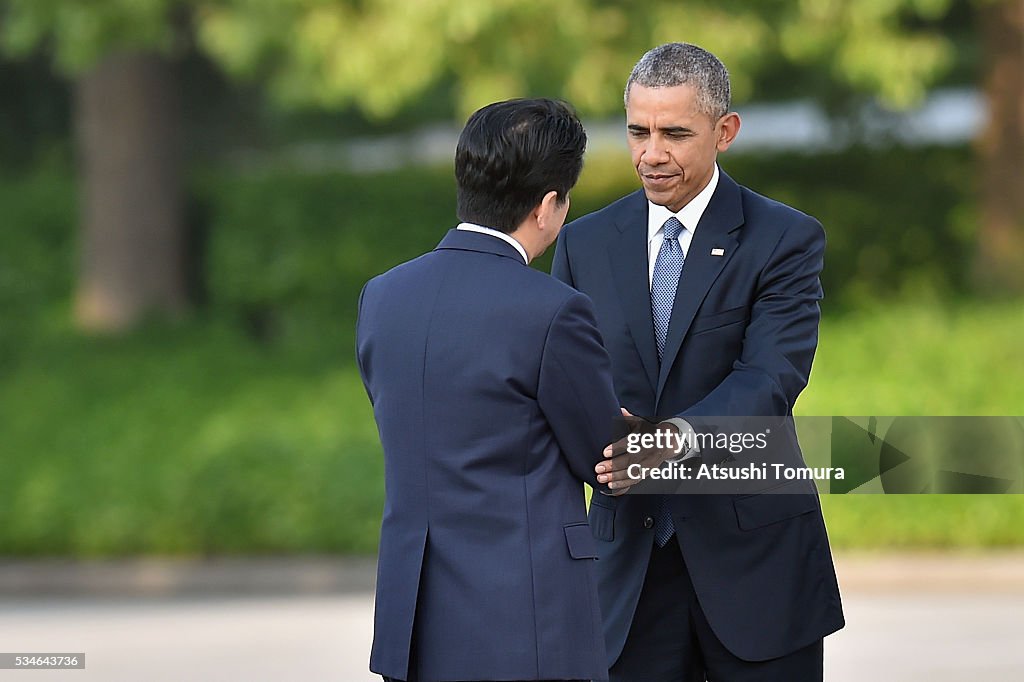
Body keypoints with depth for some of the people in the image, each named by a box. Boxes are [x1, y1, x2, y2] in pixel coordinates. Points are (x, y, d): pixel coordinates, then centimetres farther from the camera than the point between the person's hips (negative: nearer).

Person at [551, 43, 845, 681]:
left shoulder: (784, 240, -4)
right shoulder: (585, 243, 8)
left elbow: (772, 377, -16)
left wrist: (676, 436, -34)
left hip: (753, 551, -2)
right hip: (630, 556, 3)